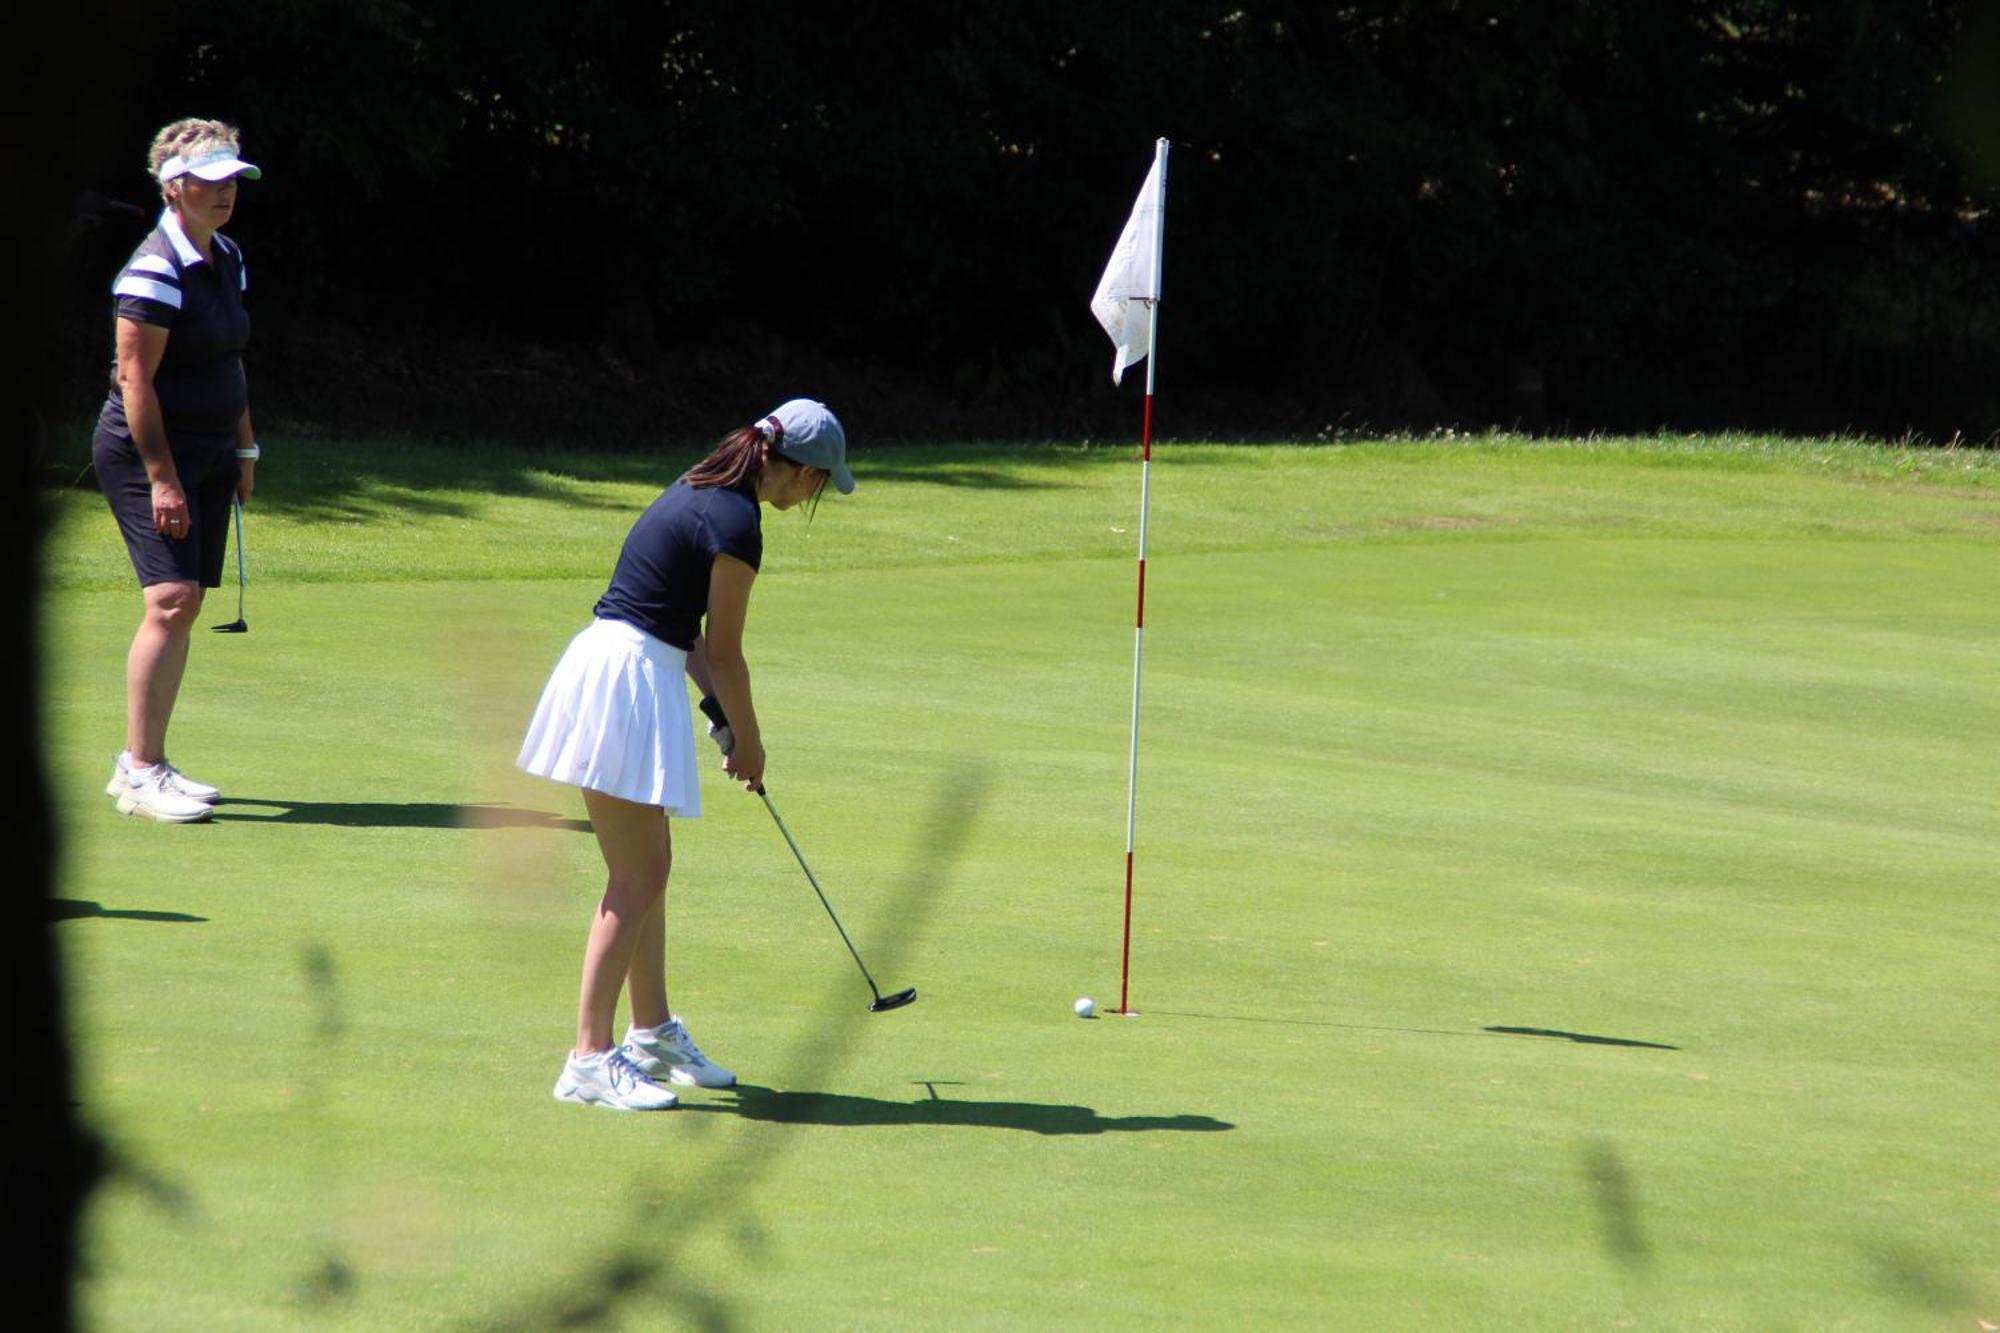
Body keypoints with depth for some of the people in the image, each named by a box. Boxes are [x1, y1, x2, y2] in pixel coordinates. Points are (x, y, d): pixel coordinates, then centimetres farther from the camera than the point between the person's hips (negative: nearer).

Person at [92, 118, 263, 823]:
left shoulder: (227, 258, 11)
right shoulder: (155, 272, -17)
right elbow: (135, 380, -19)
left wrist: (244, 449, 21)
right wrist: (162, 479, -20)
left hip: (206, 452, 9)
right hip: (147, 450, -9)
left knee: (185, 606, 7)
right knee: (171, 599, -17)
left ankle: (150, 763, 13)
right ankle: (137, 771, -15)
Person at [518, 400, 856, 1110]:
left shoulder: (703, 490, 14)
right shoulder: (736, 524, -15)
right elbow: (723, 651, -8)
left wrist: (716, 707, 15)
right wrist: (747, 739, 5)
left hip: (607, 662, 10)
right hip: (631, 678, -10)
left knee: (647, 868, 18)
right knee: (636, 878, -7)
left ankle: (654, 1031, 29)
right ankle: (590, 1059, -8)